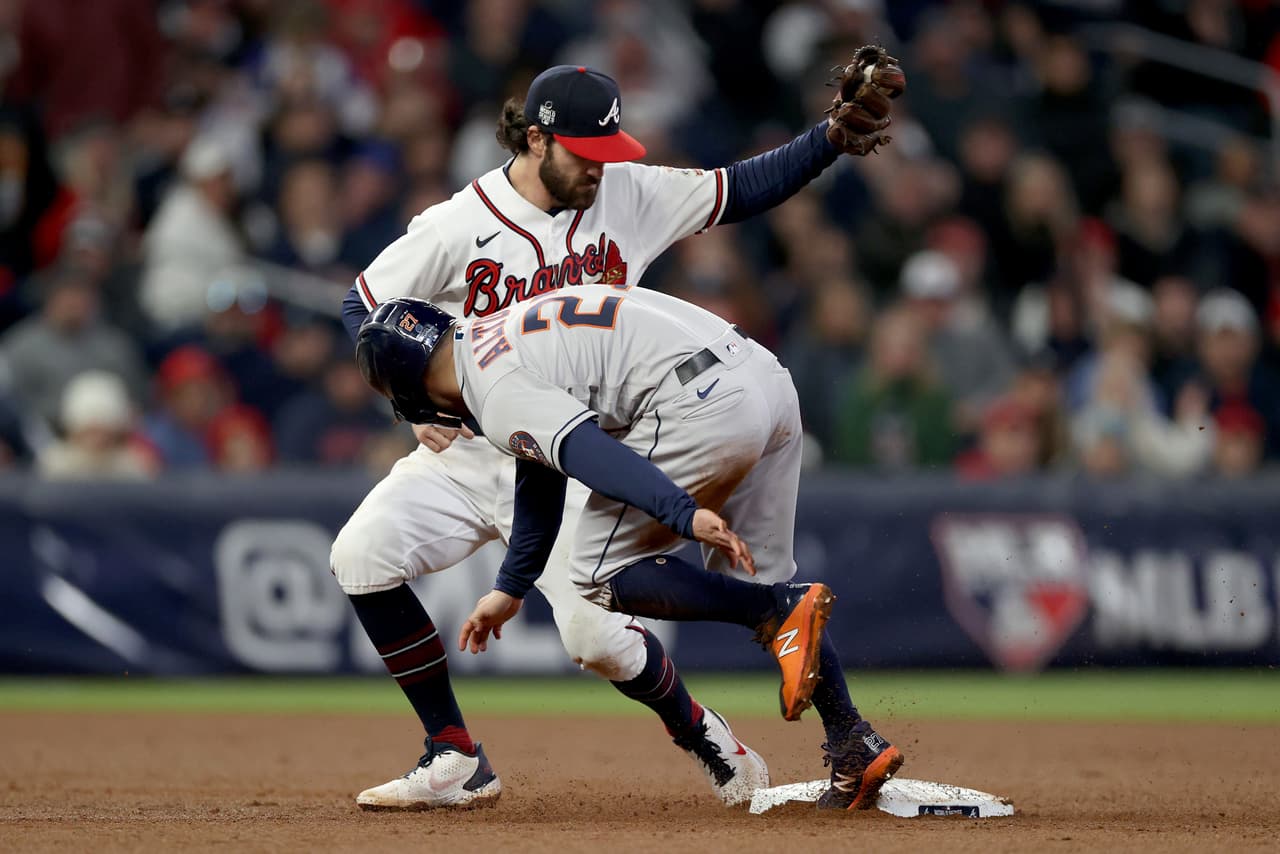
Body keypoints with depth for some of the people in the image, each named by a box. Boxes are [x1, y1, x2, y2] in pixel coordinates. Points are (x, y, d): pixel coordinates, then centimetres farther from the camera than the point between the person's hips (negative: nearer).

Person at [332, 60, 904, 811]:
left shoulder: (630, 197, -2)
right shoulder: (458, 227, -9)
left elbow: (745, 190, 1)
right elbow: (366, 307, 1)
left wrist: (834, 137, -13)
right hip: (467, 446, 1)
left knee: (597, 635, -17)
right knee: (361, 554, -20)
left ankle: (700, 734, 16)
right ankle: (455, 762, -9)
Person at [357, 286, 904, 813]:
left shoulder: (495, 393, -4)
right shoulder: (506, 337, 28)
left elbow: (585, 449, -21)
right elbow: (542, 464, 39)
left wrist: (683, 513, -32)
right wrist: (510, 589, 48)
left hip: (701, 406, -10)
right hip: (769, 382, 10)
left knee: (600, 572, 3)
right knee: (753, 579, 21)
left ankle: (783, 612, -11)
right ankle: (855, 744, 12)